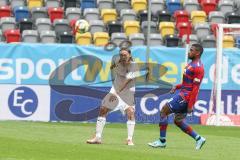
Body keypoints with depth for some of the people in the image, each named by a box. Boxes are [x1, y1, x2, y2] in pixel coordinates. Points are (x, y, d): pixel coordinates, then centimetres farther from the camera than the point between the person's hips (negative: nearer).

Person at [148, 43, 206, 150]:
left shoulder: (197, 67, -17)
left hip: (185, 96, -10)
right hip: (184, 94, 10)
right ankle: (198, 139, 13)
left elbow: (195, 88, -21)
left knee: (163, 111, -7)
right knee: (178, 121, 12)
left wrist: (190, 105, -23)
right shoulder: (192, 64, 16)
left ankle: (162, 141, -2)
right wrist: (177, 87, 11)